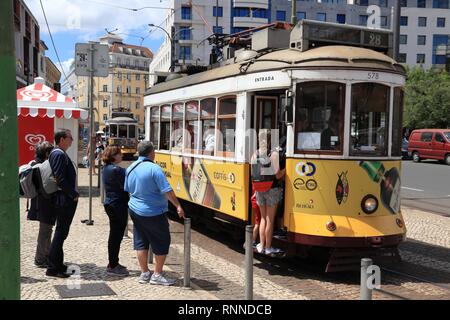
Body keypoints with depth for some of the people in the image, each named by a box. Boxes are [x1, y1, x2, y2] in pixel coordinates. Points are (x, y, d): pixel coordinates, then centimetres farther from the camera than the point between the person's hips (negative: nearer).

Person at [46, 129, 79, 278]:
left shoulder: (60, 154, 16)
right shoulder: (59, 154, -16)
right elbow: (60, 179, -23)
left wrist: (73, 194, 14)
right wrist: (73, 195, -16)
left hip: (65, 200, 11)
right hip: (64, 200, -11)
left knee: (62, 232, 16)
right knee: (61, 232, -5)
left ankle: (58, 264, 25)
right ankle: (53, 268, 1)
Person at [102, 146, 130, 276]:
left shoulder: (106, 169, 12)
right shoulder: (116, 170, -19)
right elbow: (126, 186, -19)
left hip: (109, 204, 10)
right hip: (118, 205, -10)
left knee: (114, 235, 17)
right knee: (117, 236, -2)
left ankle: (113, 263, 26)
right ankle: (113, 266, 4)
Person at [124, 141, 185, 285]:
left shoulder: (130, 168, 3)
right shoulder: (154, 169, -19)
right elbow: (167, 191, -21)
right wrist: (178, 206, -14)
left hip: (135, 210, 7)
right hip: (154, 213, -7)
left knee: (140, 242, 14)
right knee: (162, 243, 6)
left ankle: (144, 273, 22)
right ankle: (157, 275, 11)